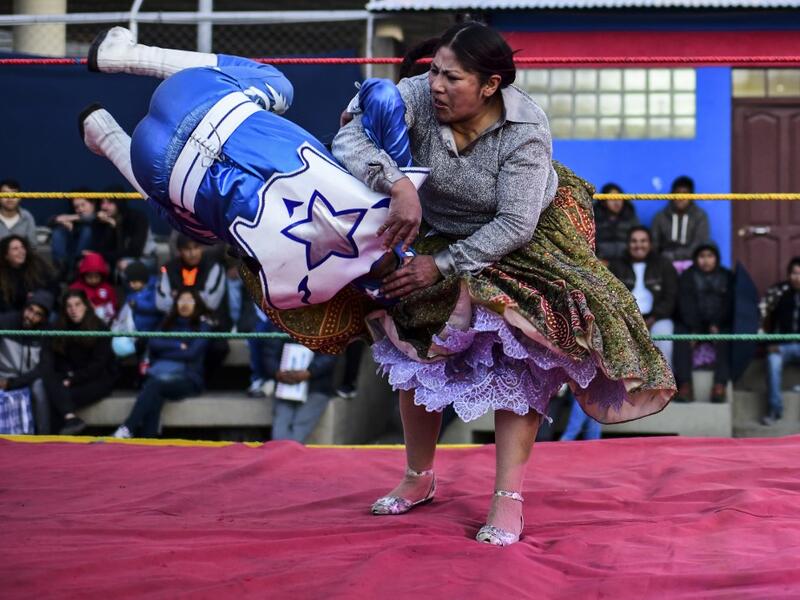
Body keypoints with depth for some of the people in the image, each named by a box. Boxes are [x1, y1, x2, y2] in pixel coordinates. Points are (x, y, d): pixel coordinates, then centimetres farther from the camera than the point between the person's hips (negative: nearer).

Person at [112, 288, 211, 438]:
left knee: (155, 384, -35)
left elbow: (191, 353, -5)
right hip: (160, 374, 3)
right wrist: (178, 346, -3)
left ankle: (127, 429, -46)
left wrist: (165, 351, 1)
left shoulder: (202, 326, 10)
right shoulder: (168, 323, 23)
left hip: (188, 378, -3)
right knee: (154, 397, -34)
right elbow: (153, 344, 7)